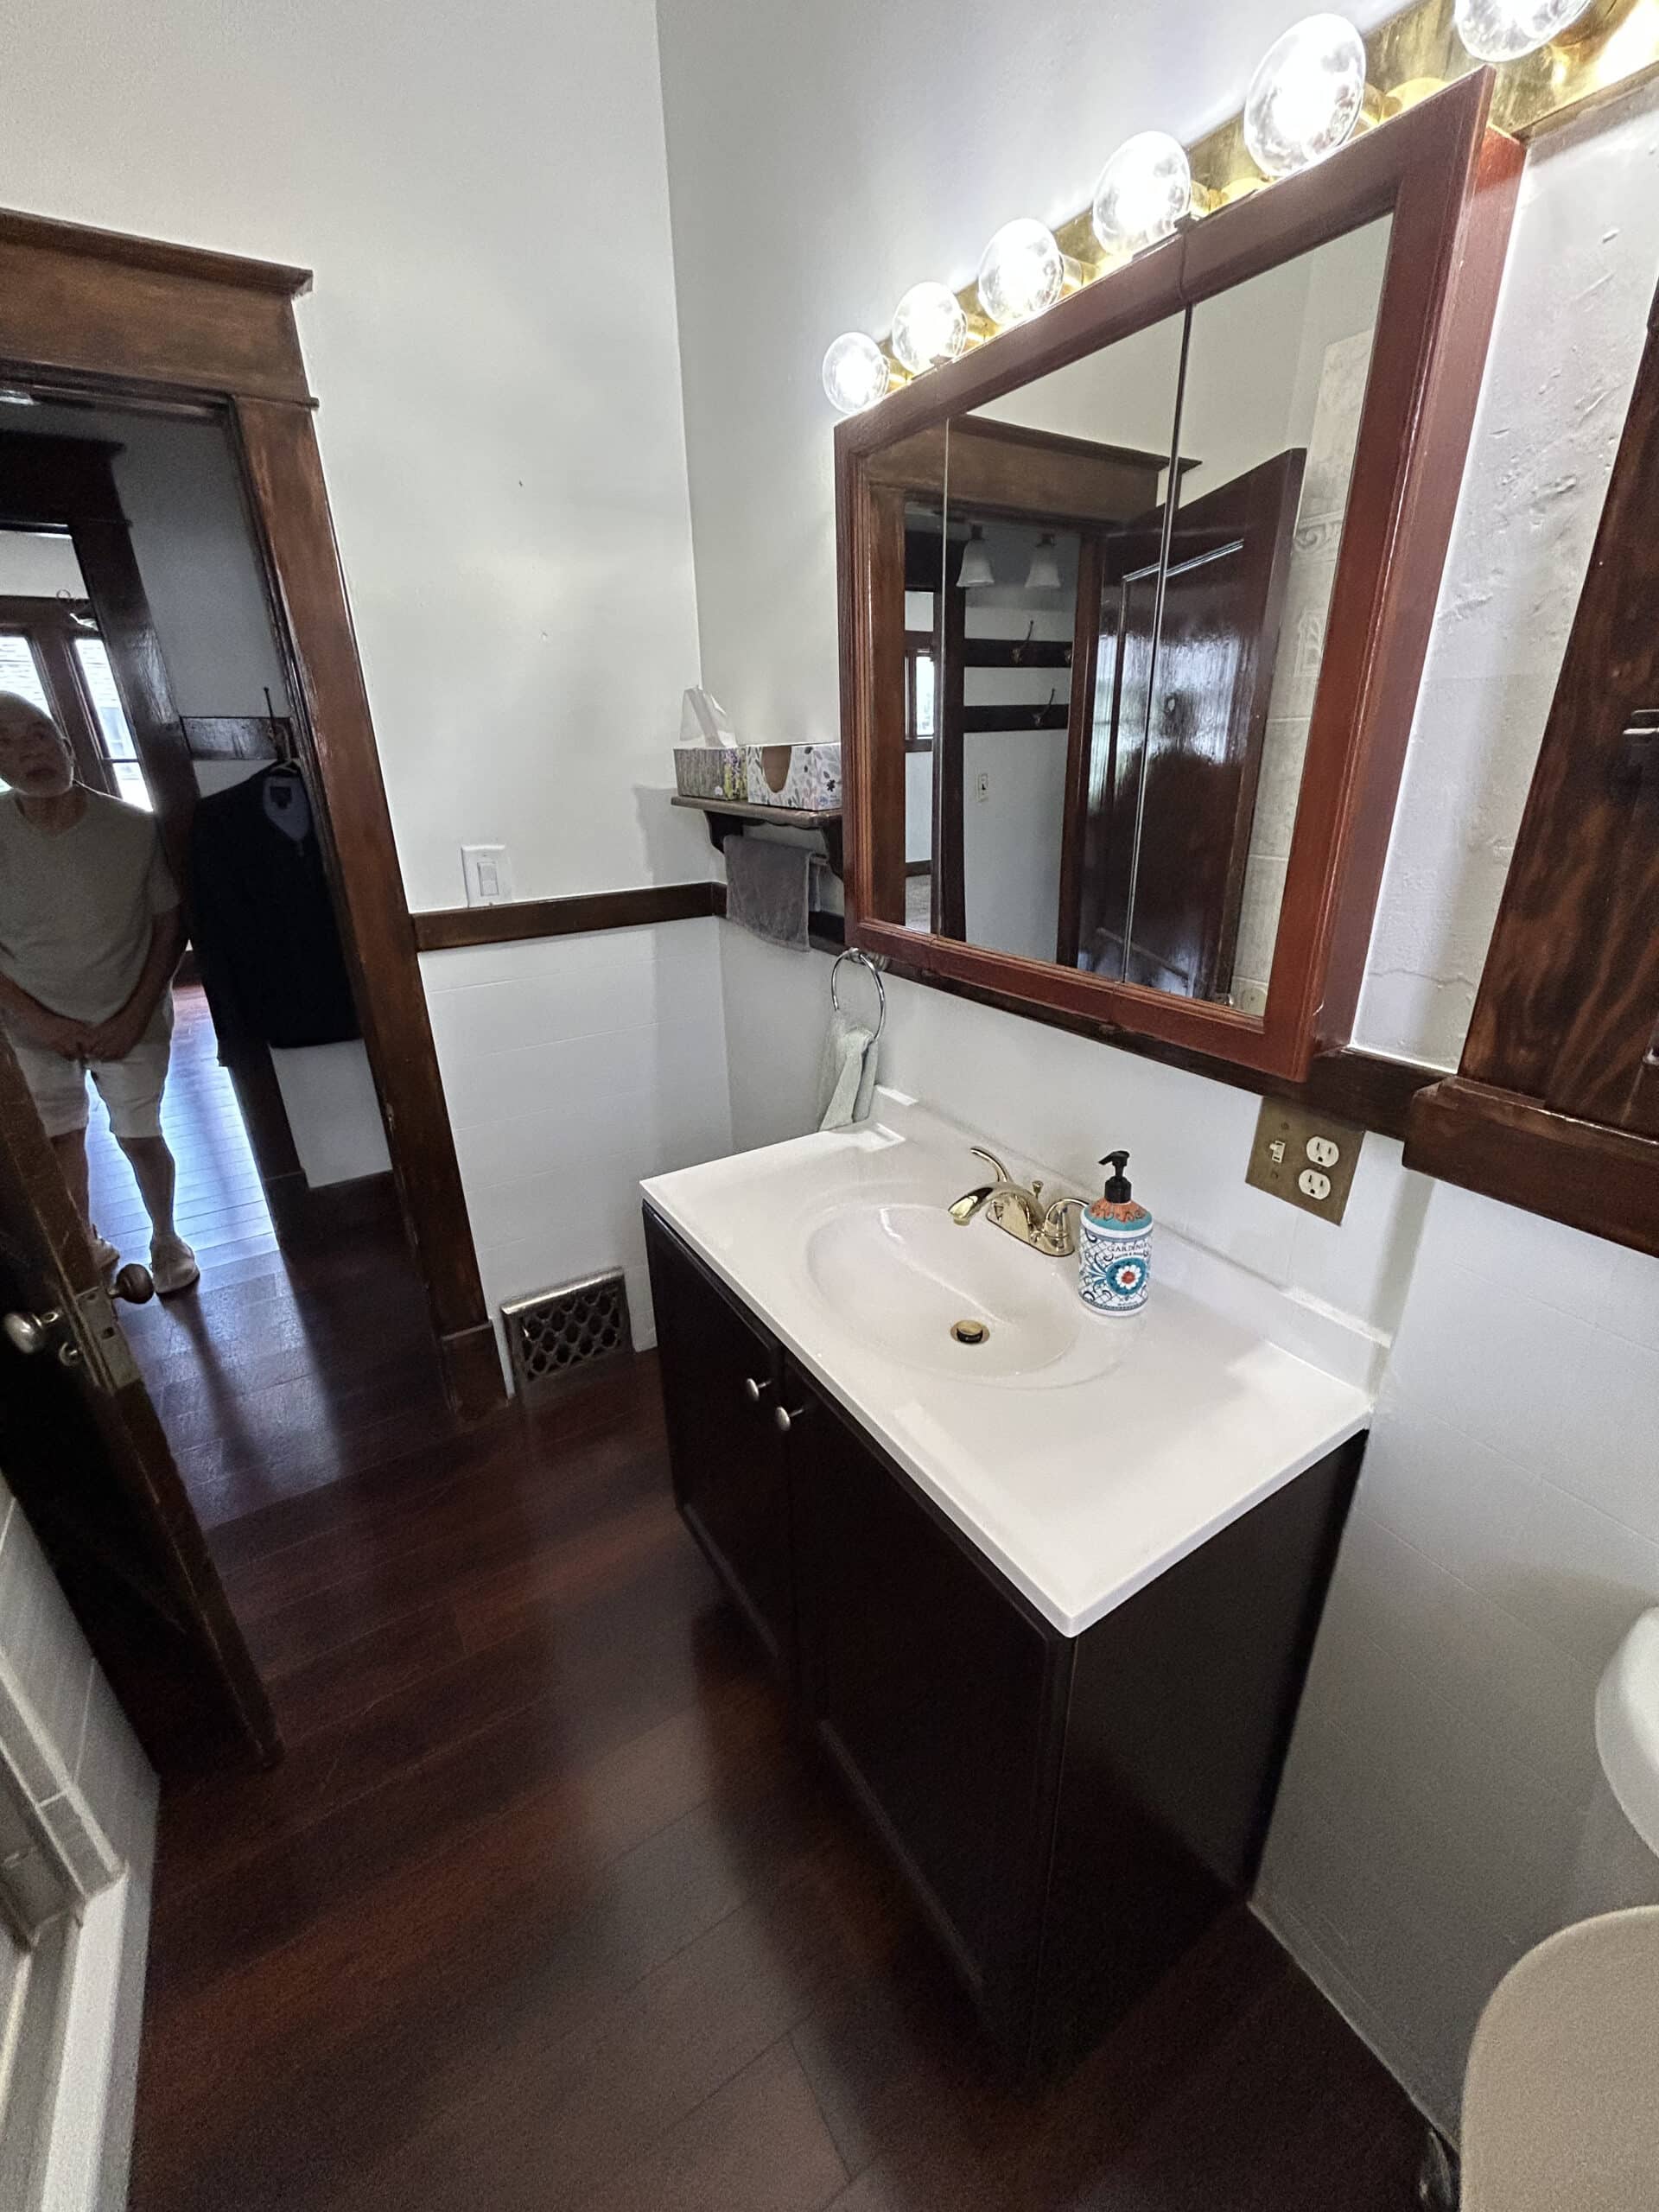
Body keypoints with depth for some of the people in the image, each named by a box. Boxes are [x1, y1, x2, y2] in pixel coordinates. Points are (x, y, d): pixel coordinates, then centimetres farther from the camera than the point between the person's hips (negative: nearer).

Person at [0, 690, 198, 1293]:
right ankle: (85, 1245, 37)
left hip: (128, 1021, -2)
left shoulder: (134, 830, -17)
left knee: (140, 1139, 7)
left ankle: (165, 1237, 33)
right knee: (60, 1138, 14)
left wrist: (133, 1017, -12)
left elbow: (170, 926, -8)